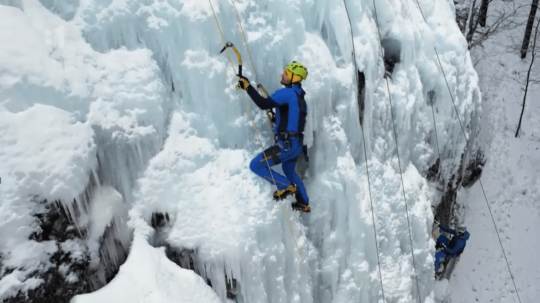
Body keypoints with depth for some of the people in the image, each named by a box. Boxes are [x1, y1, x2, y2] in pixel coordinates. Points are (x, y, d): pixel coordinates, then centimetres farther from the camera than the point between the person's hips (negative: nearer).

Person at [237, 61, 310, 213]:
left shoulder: (287, 93, -14)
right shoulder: (299, 96, 15)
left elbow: (264, 104, -25)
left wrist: (247, 87, -19)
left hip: (287, 144, -10)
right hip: (297, 144, 10)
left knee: (256, 165, -6)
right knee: (289, 171, 32)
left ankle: (286, 186, 1)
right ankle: (303, 203, 40)